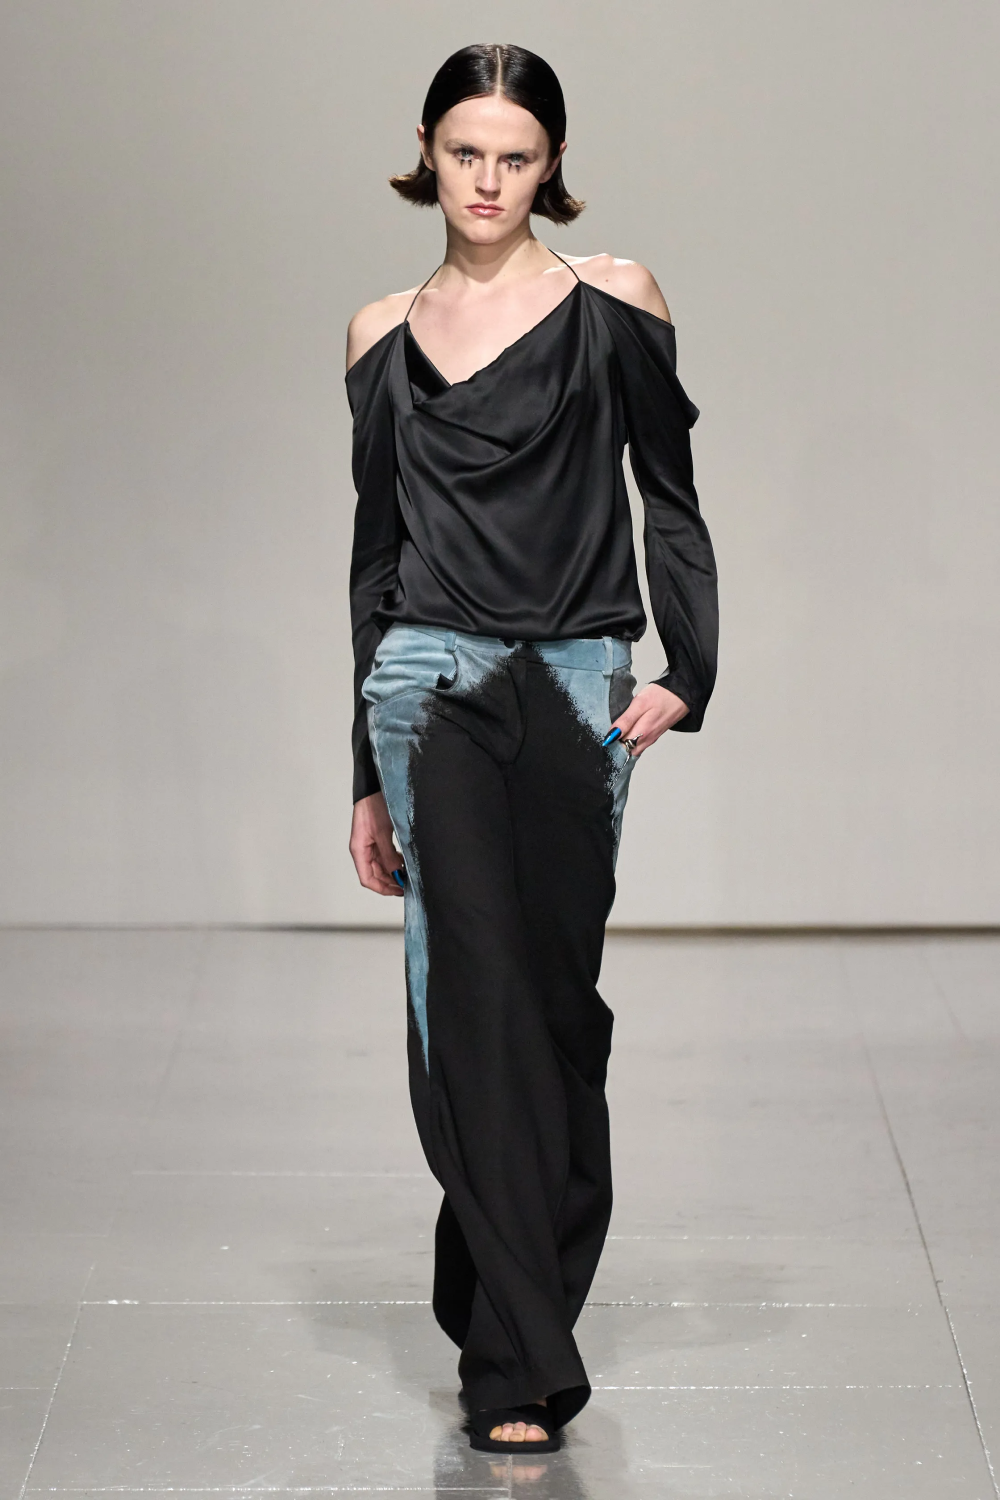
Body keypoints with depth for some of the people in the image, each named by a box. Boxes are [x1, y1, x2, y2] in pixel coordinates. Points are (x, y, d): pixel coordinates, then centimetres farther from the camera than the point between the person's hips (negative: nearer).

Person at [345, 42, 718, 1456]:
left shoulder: (608, 302, 2)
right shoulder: (385, 334, 10)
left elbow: (670, 499, 4)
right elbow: (379, 549, 14)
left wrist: (687, 675, -8)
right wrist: (367, 775, 14)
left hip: (575, 692, -1)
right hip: (433, 688, 1)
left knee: (549, 1004, 4)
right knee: (475, 1003, -9)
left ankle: (507, 1327, 20)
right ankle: (526, 1366, -7)